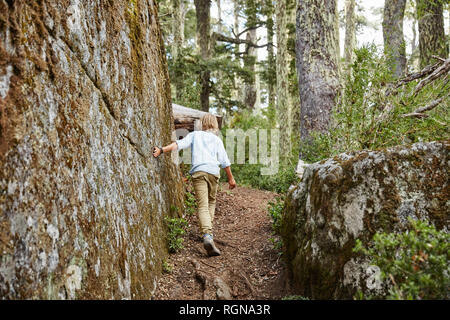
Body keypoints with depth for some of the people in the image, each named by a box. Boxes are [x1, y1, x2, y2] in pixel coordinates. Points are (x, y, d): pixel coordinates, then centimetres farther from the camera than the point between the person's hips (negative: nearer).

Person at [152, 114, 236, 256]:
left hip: (198, 171, -1)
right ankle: (207, 230, 16)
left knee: (203, 206, -9)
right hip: (213, 171, 1)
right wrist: (231, 178, 19)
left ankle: (207, 235, -27)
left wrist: (162, 149, -10)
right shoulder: (216, 139, 18)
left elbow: (180, 144, -1)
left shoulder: (194, 135, 16)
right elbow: (224, 161, 13)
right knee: (211, 201, 21)